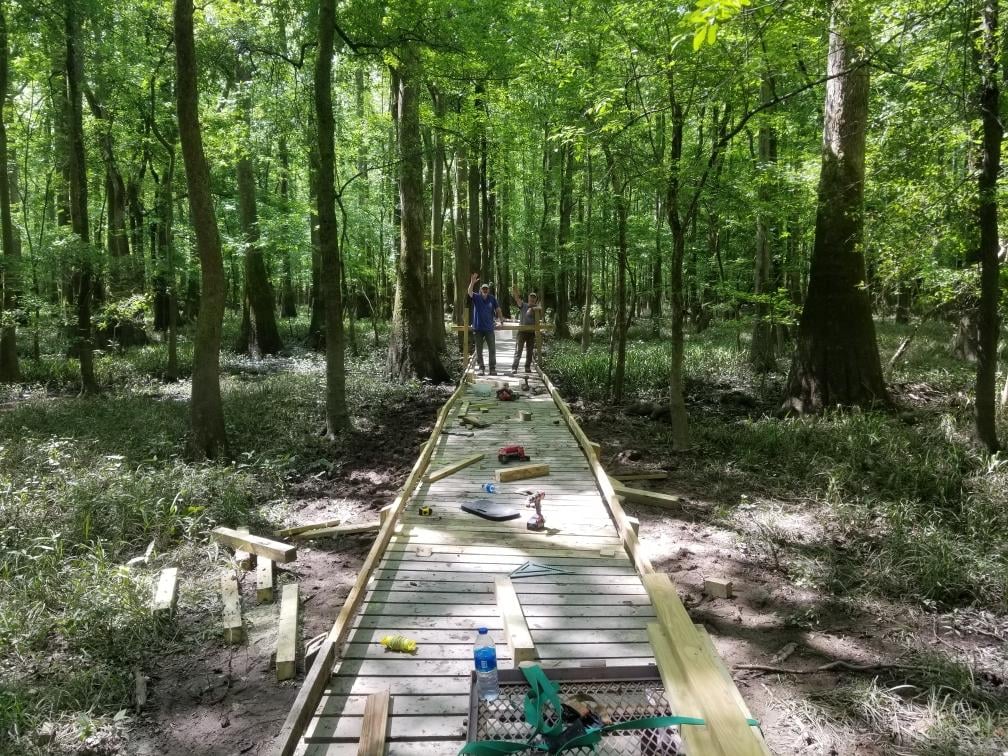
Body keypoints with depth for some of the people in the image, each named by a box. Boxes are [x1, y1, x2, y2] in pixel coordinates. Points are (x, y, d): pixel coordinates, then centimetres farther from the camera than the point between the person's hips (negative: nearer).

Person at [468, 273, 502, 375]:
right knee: (479, 350, 6)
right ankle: (481, 368, 14)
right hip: (478, 329, 0)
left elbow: (498, 309, 7)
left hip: (489, 328, 1)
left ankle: (493, 368, 7)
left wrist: (501, 319, 2)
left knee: (492, 349, 1)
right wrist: (472, 282, -35)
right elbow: (469, 292, -20)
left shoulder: (492, 298, 2)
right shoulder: (476, 297, -2)